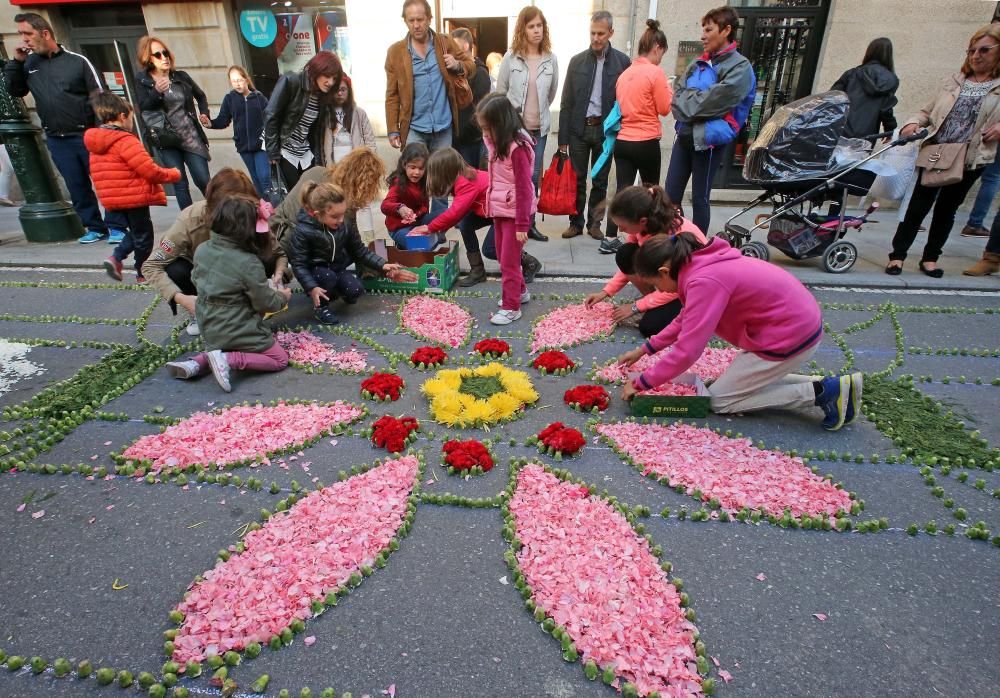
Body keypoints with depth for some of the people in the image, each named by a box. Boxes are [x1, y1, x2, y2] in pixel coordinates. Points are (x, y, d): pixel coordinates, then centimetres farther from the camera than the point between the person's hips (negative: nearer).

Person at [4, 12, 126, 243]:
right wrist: (16, 62, 2)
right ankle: (95, 227, 15)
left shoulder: (77, 61, -1)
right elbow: (12, 91, 13)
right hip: (56, 140, 5)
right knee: (77, 187, 7)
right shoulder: (28, 65, 11)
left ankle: (116, 227, 4)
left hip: (87, 135, -4)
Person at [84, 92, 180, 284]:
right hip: (135, 198, -8)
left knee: (136, 231, 25)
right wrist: (172, 174, -7)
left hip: (113, 199, 8)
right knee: (143, 236, 6)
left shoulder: (96, 146, 9)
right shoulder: (126, 141, -19)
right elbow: (149, 170, -22)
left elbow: (100, 175, 14)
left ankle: (116, 258, 9)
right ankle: (143, 274, 15)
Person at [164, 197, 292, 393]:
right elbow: (266, 303, -15)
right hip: (239, 331, -7)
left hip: (210, 330, 7)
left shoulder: (202, 250, -4)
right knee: (280, 358, 7)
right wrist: (283, 296, 7)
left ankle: (197, 363, 5)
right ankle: (228, 360, -13)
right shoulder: (249, 263, -24)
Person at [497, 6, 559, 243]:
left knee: (533, 177, 7)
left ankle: (529, 223, 18)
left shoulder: (551, 59, 1)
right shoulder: (510, 57, -4)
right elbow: (500, 91, 4)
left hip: (539, 128, 2)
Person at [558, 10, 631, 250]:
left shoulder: (622, 61, -1)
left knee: (600, 181, 8)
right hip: (578, 128, 1)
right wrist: (563, 137, -2)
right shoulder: (577, 61, 3)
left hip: (606, 129, -1)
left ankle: (594, 223, 19)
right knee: (577, 179, 5)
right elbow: (566, 102, 2)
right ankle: (576, 223, 17)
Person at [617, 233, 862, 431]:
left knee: (719, 400, 3)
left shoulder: (705, 281, -27)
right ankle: (822, 386, 15)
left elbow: (686, 351, -27)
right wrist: (644, 349, 13)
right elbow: (686, 320, 14)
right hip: (800, 320, 9)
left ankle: (822, 392, 1)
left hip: (790, 334, -9)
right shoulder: (699, 265, 2)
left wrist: (640, 383, -16)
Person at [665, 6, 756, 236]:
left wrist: (687, 105, -6)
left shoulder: (739, 67, -6)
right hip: (684, 136, 6)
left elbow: (713, 102, -17)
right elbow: (678, 94, 4)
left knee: (700, 199, 3)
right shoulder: (698, 64, 12)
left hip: (708, 140, -6)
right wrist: (695, 103, -13)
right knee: (670, 195, 6)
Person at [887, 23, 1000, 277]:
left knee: (947, 209, 8)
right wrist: (913, 123, -7)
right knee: (918, 206, -1)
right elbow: (928, 111, 12)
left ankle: (930, 257, 17)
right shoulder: (954, 80, 11)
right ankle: (897, 255, 3)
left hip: (970, 159, 0)